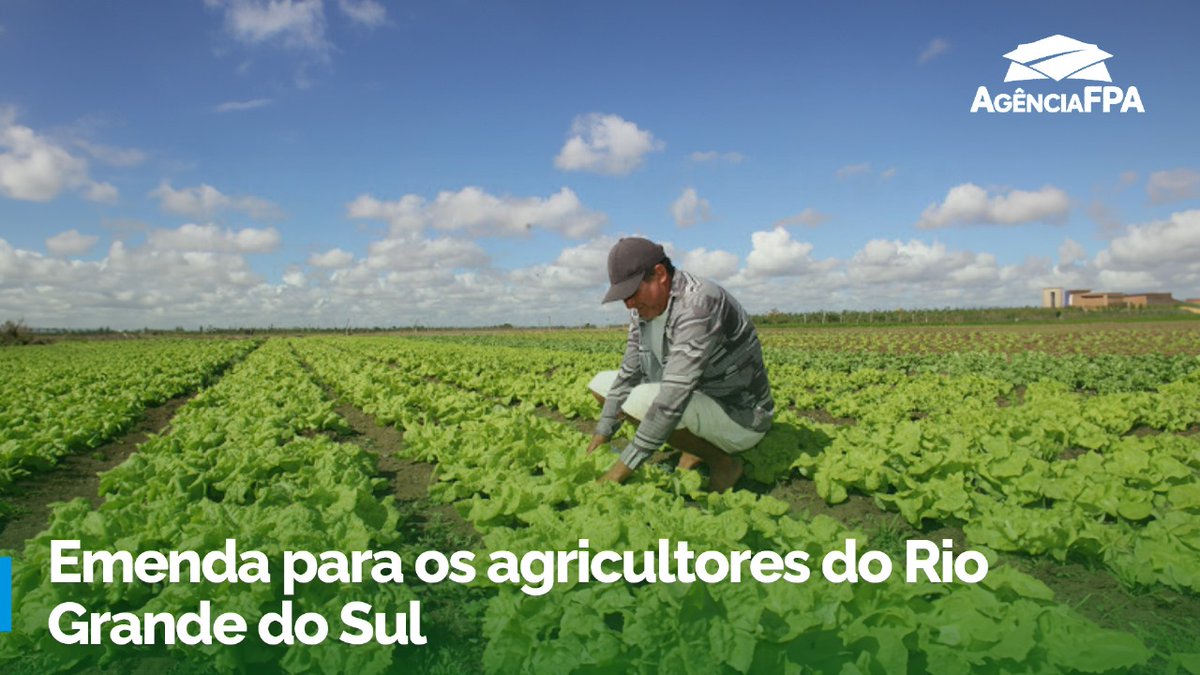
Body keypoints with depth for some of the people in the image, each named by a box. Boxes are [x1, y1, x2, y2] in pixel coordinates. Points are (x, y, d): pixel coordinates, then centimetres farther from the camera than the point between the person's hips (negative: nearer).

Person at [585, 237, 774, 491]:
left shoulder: (698, 304, -31)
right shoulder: (647, 307, -3)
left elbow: (674, 396, -36)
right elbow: (629, 374, 2)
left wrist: (621, 469, -34)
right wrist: (598, 440, -5)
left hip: (739, 419, -9)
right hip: (700, 401, 9)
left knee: (640, 401, -33)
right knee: (601, 384, 5)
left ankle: (722, 461, -9)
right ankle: (694, 450, 6)